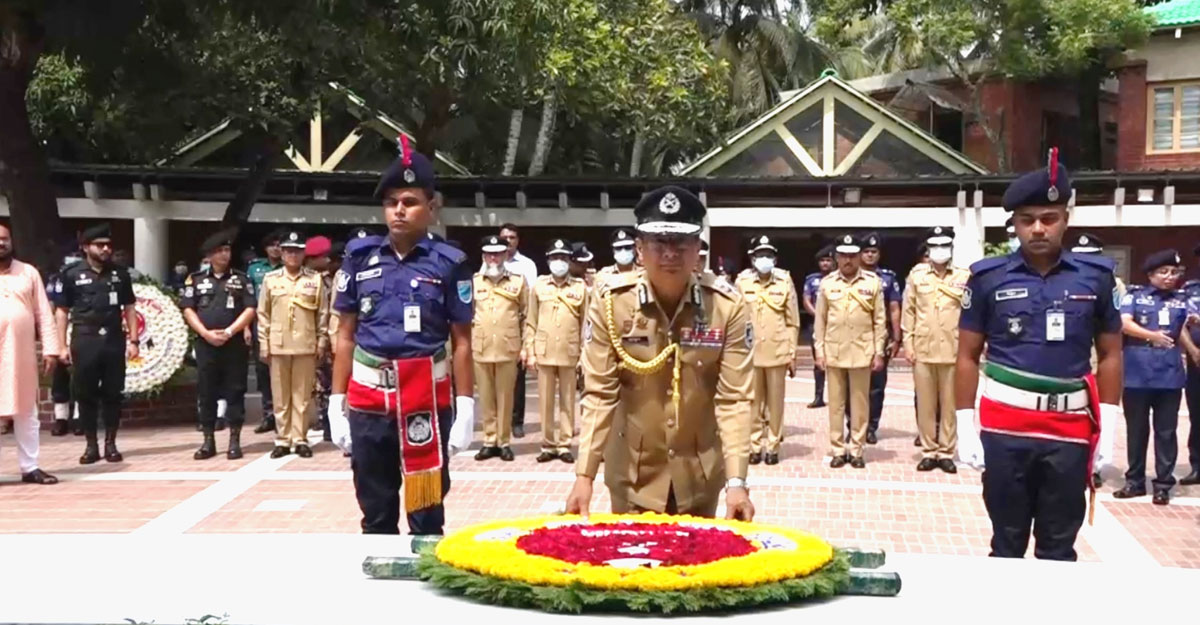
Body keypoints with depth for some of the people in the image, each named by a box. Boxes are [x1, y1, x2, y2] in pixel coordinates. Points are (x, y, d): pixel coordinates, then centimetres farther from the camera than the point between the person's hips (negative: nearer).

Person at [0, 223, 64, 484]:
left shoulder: (28, 272, 8)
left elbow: (43, 313, 6)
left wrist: (50, 348, -1)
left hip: (22, 353, 2)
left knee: (26, 412, 9)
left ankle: (29, 467, 16)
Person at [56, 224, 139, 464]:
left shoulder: (120, 274, 9)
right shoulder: (72, 275, 2)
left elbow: (129, 308, 11)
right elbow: (62, 311, 4)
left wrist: (133, 340, 3)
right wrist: (61, 345, -3)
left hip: (114, 340, 2)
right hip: (84, 341, -2)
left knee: (112, 394, 4)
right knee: (85, 394, 2)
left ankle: (110, 443, 12)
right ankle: (91, 445, 10)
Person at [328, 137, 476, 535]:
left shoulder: (448, 263, -2)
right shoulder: (360, 258, 4)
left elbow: (461, 342, 0)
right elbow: (345, 335, 8)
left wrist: (465, 408, -5)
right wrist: (337, 403, 5)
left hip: (427, 399, -2)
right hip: (368, 400, 2)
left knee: (427, 514, 6)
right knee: (375, 514, 13)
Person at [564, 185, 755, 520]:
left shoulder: (728, 305, -13)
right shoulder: (610, 302, -13)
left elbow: (733, 398, -13)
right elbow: (599, 394, -11)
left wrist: (736, 481, -21)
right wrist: (584, 475, -18)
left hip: (699, 472, 1)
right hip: (633, 471, 0)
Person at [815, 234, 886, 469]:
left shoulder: (873, 282, 0)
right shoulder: (827, 283, 2)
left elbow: (879, 319, 2)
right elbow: (820, 319, 6)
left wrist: (879, 351, -1)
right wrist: (819, 350, 1)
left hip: (862, 352, -1)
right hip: (834, 352, 1)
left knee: (860, 403, 5)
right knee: (836, 403, 6)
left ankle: (856, 450, 12)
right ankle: (837, 449, 13)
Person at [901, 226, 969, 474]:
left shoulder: (964, 277, 4)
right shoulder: (916, 275, 6)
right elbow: (908, 311, 6)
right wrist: (908, 343, 1)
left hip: (953, 351, 0)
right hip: (923, 350, 1)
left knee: (950, 404, 4)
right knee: (925, 404, 4)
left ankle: (946, 452, 11)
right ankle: (929, 452, 12)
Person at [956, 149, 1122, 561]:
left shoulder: (1095, 276, 2)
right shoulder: (988, 278, -1)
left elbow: (1110, 355, 8)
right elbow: (967, 358, 3)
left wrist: (1107, 428, 1)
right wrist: (965, 428, -3)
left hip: (1070, 430, 1)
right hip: (1004, 429, 0)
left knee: (1059, 548, 10)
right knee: (1007, 544, 9)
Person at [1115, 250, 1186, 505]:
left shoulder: (1182, 301, 9)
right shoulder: (1134, 297, 0)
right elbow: (1125, 324, -16)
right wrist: (1152, 335, -30)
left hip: (1169, 374, 2)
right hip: (1137, 374, -1)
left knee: (1165, 431, 4)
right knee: (1136, 430, 8)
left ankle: (1163, 483, 10)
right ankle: (1135, 481, 18)